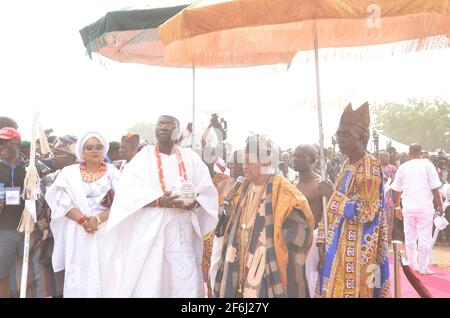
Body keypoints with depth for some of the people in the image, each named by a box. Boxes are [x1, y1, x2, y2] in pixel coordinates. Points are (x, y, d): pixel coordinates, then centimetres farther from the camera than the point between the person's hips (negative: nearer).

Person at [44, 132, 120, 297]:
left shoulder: (113, 172, 6)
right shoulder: (69, 172, 7)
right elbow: (63, 202, -2)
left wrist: (98, 219, -16)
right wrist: (82, 220, -16)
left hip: (106, 231, 0)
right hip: (77, 233, 0)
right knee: (79, 276, -1)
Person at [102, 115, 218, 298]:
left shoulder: (190, 158, 11)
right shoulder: (144, 157, 4)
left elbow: (207, 190, 6)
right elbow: (129, 192, -7)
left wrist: (194, 204, -15)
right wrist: (159, 201, -21)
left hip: (182, 231, 2)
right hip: (150, 231, -2)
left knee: (187, 285, -1)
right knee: (149, 284, -3)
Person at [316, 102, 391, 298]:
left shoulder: (370, 166, -13)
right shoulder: (347, 165, 11)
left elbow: (366, 211, -20)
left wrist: (334, 197, -15)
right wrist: (324, 241, 8)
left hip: (357, 249, -8)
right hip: (339, 245, 8)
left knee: (351, 290, -1)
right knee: (335, 289, 13)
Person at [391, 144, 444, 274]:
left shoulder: (403, 167, 5)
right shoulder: (427, 165, -3)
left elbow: (396, 190, 8)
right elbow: (435, 188, -6)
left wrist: (397, 206, 18)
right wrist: (440, 205, 2)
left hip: (408, 207, 3)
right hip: (425, 207, -3)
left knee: (410, 238, 13)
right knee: (425, 238, 4)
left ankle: (412, 265, 21)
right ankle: (423, 267, 6)